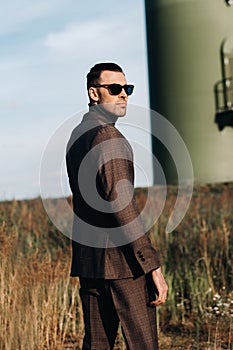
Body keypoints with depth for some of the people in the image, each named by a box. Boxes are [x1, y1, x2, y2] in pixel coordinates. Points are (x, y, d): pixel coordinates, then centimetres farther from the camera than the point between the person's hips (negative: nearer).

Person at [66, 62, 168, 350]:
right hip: (120, 261, -9)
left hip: (87, 259, 9)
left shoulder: (76, 135, 16)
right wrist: (152, 266, -21)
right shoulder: (107, 136, -13)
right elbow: (121, 204, -21)